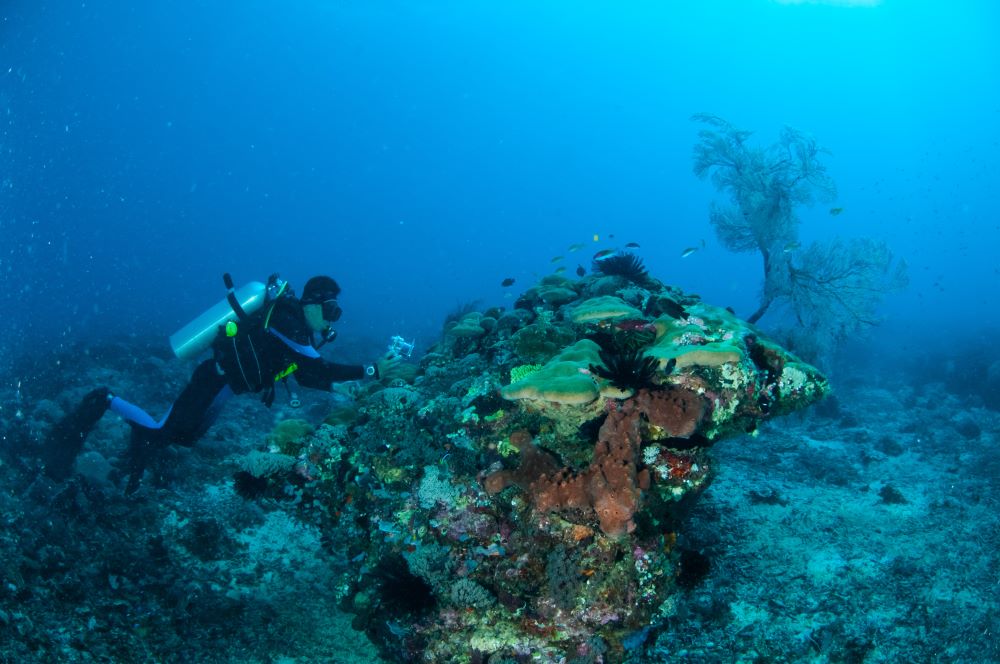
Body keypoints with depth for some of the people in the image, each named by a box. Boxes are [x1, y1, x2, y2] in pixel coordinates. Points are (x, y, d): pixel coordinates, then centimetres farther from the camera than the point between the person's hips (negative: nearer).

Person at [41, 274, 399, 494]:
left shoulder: (296, 322, 7)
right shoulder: (286, 321, -23)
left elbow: (306, 374, 16)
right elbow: (319, 367, -31)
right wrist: (371, 370, -29)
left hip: (223, 382, 10)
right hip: (216, 378, -10)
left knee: (183, 437, 19)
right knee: (164, 434, -8)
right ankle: (106, 401, 4)